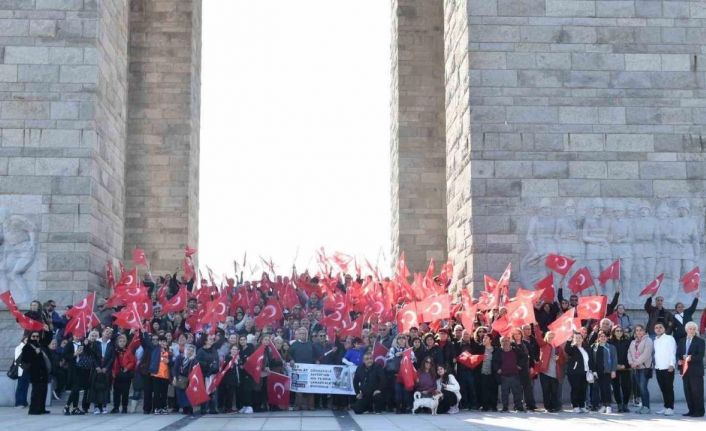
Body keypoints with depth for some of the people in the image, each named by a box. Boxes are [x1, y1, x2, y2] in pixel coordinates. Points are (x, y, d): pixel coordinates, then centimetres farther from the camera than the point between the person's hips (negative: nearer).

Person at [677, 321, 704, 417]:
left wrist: (691, 358, -24)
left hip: (696, 370, -5)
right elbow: (678, 354, 13)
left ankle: (699, 411, 0)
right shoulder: (682, 341, 15)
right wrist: (679, 360, -7)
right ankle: (691, 410, 14)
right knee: (687, 391, 6)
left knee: (697, 391, -5)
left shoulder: (700, 341, -1)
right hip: (685, 369, 5)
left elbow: (700, 356, -11)